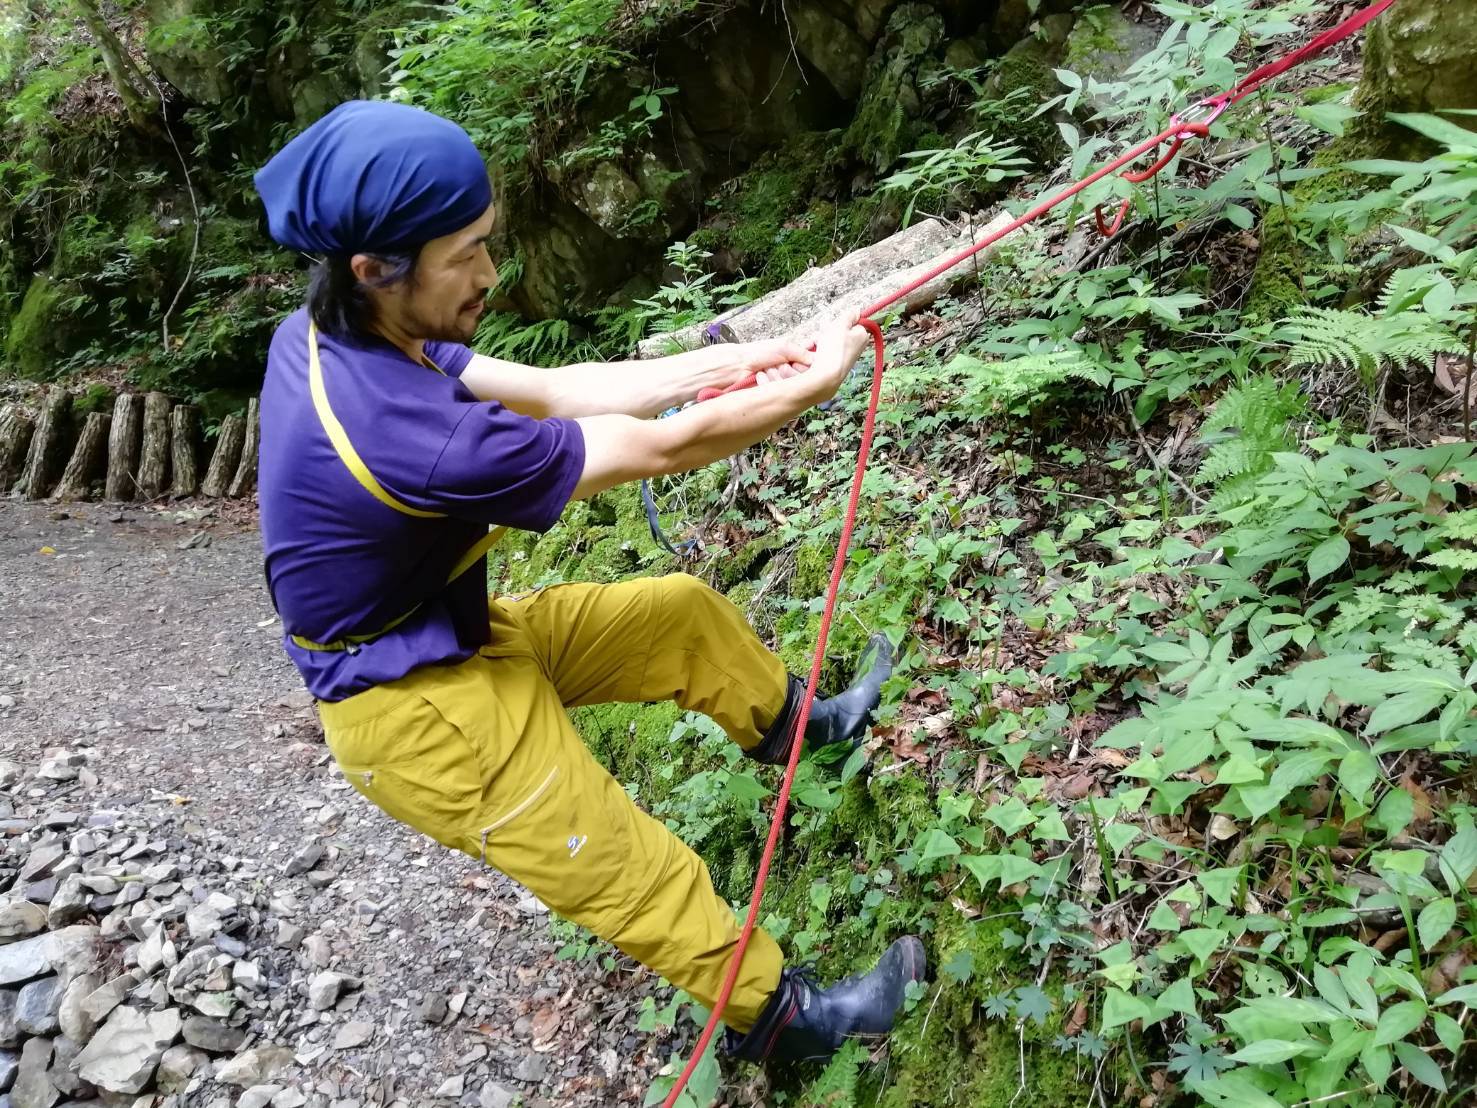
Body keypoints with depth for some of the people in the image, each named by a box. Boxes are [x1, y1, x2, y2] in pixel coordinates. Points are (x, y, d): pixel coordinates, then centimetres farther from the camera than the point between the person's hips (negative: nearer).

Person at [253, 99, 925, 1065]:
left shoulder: (329, 334, -9)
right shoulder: (409, 433, -37)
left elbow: (554, 389, -4)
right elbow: (664, 448, -26)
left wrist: (731, 362, -7)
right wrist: (815, 384, -12)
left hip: (462, 632, 9)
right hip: (423, 707, -9)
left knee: (687, 612, 16)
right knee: (643, 885, 3)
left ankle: (797, 726, 41)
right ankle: (781, 1015, 25)